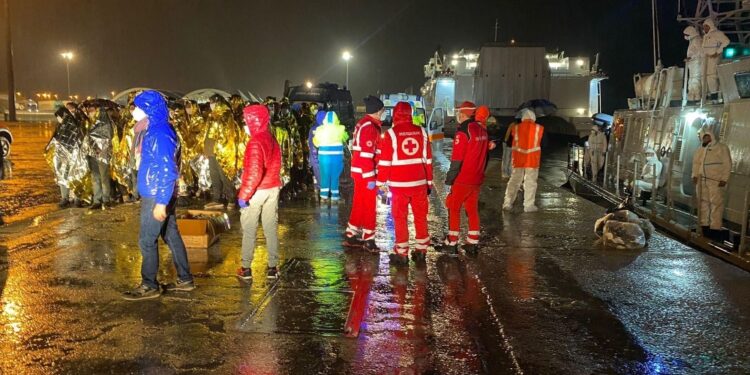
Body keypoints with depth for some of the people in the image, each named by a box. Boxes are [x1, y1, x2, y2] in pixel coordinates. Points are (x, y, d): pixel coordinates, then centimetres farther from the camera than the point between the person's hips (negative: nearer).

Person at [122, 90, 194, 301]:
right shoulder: (156, 131, 11)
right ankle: (185, 280, 22)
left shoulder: (160, 135, -20)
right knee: (171, 236, 14)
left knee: (147, 240, 0)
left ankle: (149, 286, 11)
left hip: (157, 197, -9)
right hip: (159, 195, 9)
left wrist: (161, 202, -25)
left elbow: (168, 172, -23)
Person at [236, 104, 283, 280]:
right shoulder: (272, 139, 6)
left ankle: (246, 268, 11)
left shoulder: (255, 142, -18)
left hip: (256, 191, -6)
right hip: (272, 189, 6)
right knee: (271, 229, 10)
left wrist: (244, 194, -20)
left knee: (249, 231, 5)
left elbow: (254, 173, -25)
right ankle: (272, 267, 14)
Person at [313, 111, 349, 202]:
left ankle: (324, 196, 13)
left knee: (325, 176, 10)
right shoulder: (340, 129, -7)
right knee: (335, 176, 7)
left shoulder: (320, 129, -3)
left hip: (324, 156, 1)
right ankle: (334, 196, 11)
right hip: (337, 156, -1)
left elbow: (316, 143, 8)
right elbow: (345, 138, 11)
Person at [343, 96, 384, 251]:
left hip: (359, 171, 9)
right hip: (366, 173, -9)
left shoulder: (362, 123, 13)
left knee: (359, 204, 16)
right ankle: (368, 240, 9)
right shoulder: (370, 126, -17)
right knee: (370, 206, 0)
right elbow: (366, 153, -23)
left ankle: (351, 236, 23)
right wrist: (370, 178, -22)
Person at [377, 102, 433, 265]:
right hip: (419, 183, 3)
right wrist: (429, 182, 15)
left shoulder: (391, 134, -8)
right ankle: (421, 251, 20)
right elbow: (428, 160, 6)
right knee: (421, 216, 12)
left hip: (399, 184, -3)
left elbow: (384, 161, -7)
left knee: (400, 218, 5)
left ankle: (401, 253, 8)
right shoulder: (422, 132, 2)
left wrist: (381, 182, 4)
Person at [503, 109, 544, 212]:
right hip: (532, 159, -2)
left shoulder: (515, 128, 0)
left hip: (518, 158, 2)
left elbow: (511, 140, 9)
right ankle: (529, 205, 4)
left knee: (514, 180, 9)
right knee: (530, 182, 4)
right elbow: (541, 142, 9)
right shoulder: (539, 128, -2)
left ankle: (507, 204, 7)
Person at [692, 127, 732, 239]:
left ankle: (715, 228, -7)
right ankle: (704, 225, 18)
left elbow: (727, 165, -5)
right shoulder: (701, 150, 15)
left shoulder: (722, 148, -2)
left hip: (716, 181, -6)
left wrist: (724, 179, -11)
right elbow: (696, 163, 19)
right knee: (703, 203, 9)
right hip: (702, 180, 6)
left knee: (716, 204, -7)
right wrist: (695, 175, 5)